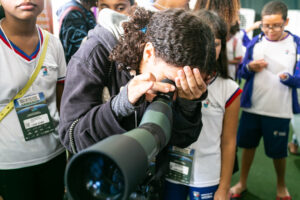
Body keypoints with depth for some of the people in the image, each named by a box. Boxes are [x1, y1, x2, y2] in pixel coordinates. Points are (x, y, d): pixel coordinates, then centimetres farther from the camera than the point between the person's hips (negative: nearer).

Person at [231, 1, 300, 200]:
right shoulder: (255, 42, 1)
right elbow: (243, 72, 6)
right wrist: (250, 67, -16)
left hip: (280, 110, -2)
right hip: (252, 106, 2)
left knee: (278, 151, 11)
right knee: (248, 144, 14)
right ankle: (242, 182, 34)